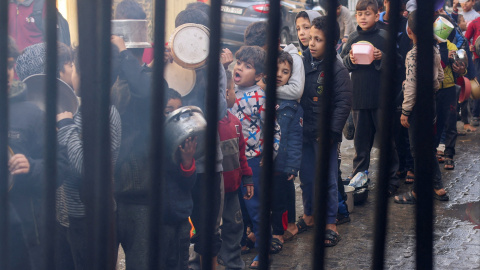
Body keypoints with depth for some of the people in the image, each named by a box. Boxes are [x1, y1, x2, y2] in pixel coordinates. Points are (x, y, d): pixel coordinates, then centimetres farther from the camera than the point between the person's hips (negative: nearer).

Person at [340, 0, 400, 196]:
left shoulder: (384, 37, -2)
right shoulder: (352, 39, 8)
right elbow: (341, 62, 13)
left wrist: (383, 58, -18)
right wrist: (349, 60, -7)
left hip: (382, 97, -3)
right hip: (359, 98, 3)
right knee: (361, 141, 10)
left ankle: (391, 180, 11)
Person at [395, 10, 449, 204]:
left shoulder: (413, 54, -19)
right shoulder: (434, 51, 4)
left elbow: (411, 85, -21)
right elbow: (440, 76, 13)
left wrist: (405, 111, -16)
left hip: (417, 104, -8)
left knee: (418, 150, 0)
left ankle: (417, 193, 9)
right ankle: (438, 187, 21)